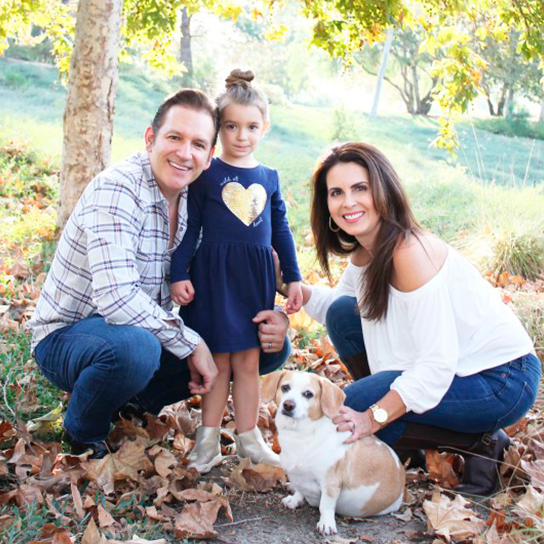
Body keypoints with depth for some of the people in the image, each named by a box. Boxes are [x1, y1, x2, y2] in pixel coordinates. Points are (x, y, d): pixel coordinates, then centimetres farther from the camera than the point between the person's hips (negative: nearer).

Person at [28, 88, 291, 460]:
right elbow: (116, 297, -34)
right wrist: (191, 343, -27)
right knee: (134, 348, -42)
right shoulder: (117, 190, -24)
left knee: (270, 346, 0)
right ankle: (83, 433, -6)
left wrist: (275, 318, -13)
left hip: (146, 329, 7)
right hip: (67, 337, -7)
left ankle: (136, 402, 11)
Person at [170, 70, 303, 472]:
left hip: (257, 277, 3)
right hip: (214, 273, -3)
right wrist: (179, 275, -8)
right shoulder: (206, 175, -1)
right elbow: (189, 228, -1)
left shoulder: (269, 178, 10)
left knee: (249, 361, 9)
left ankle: (248, 437, 19)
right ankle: (208, 437, 15)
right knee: (219, 360, 2)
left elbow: (281, 230, 14)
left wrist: (294, 279, 13)